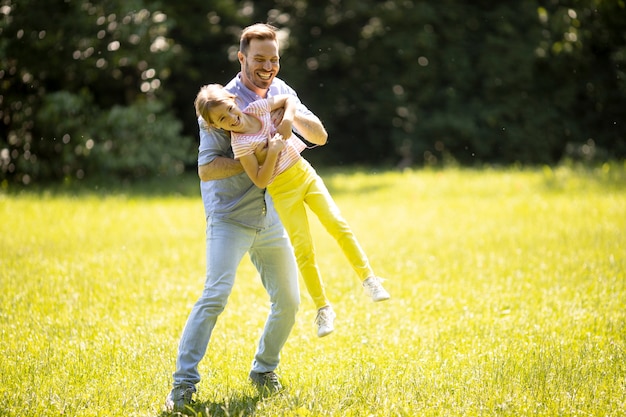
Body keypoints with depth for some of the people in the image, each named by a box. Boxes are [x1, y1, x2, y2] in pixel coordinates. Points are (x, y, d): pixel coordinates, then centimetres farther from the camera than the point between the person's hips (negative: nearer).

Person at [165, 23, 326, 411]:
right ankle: (184, 384, -18)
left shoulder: (280, 91, 7)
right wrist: (256, 160, -22)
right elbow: (206, 169, -18)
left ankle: (264, 372, 27)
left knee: (288, 301, 8)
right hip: (230, 218, -6)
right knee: (216, 295, -21)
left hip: (271, 219, 7)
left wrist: (293, 114, -13)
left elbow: (319, 135, 6)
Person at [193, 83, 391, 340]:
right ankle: (323, 309, 7)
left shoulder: (256, 109, -8)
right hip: (283, 191, -4)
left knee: (337, 224, -6)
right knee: (303, 249, -5)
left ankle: (368, 279, 6)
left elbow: (290, 99, 6)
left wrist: (287, 121, -11)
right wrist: (273, 151, -28)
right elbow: (260, 181, -19)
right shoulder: (240, 144, -19)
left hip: (304, 172, 4)